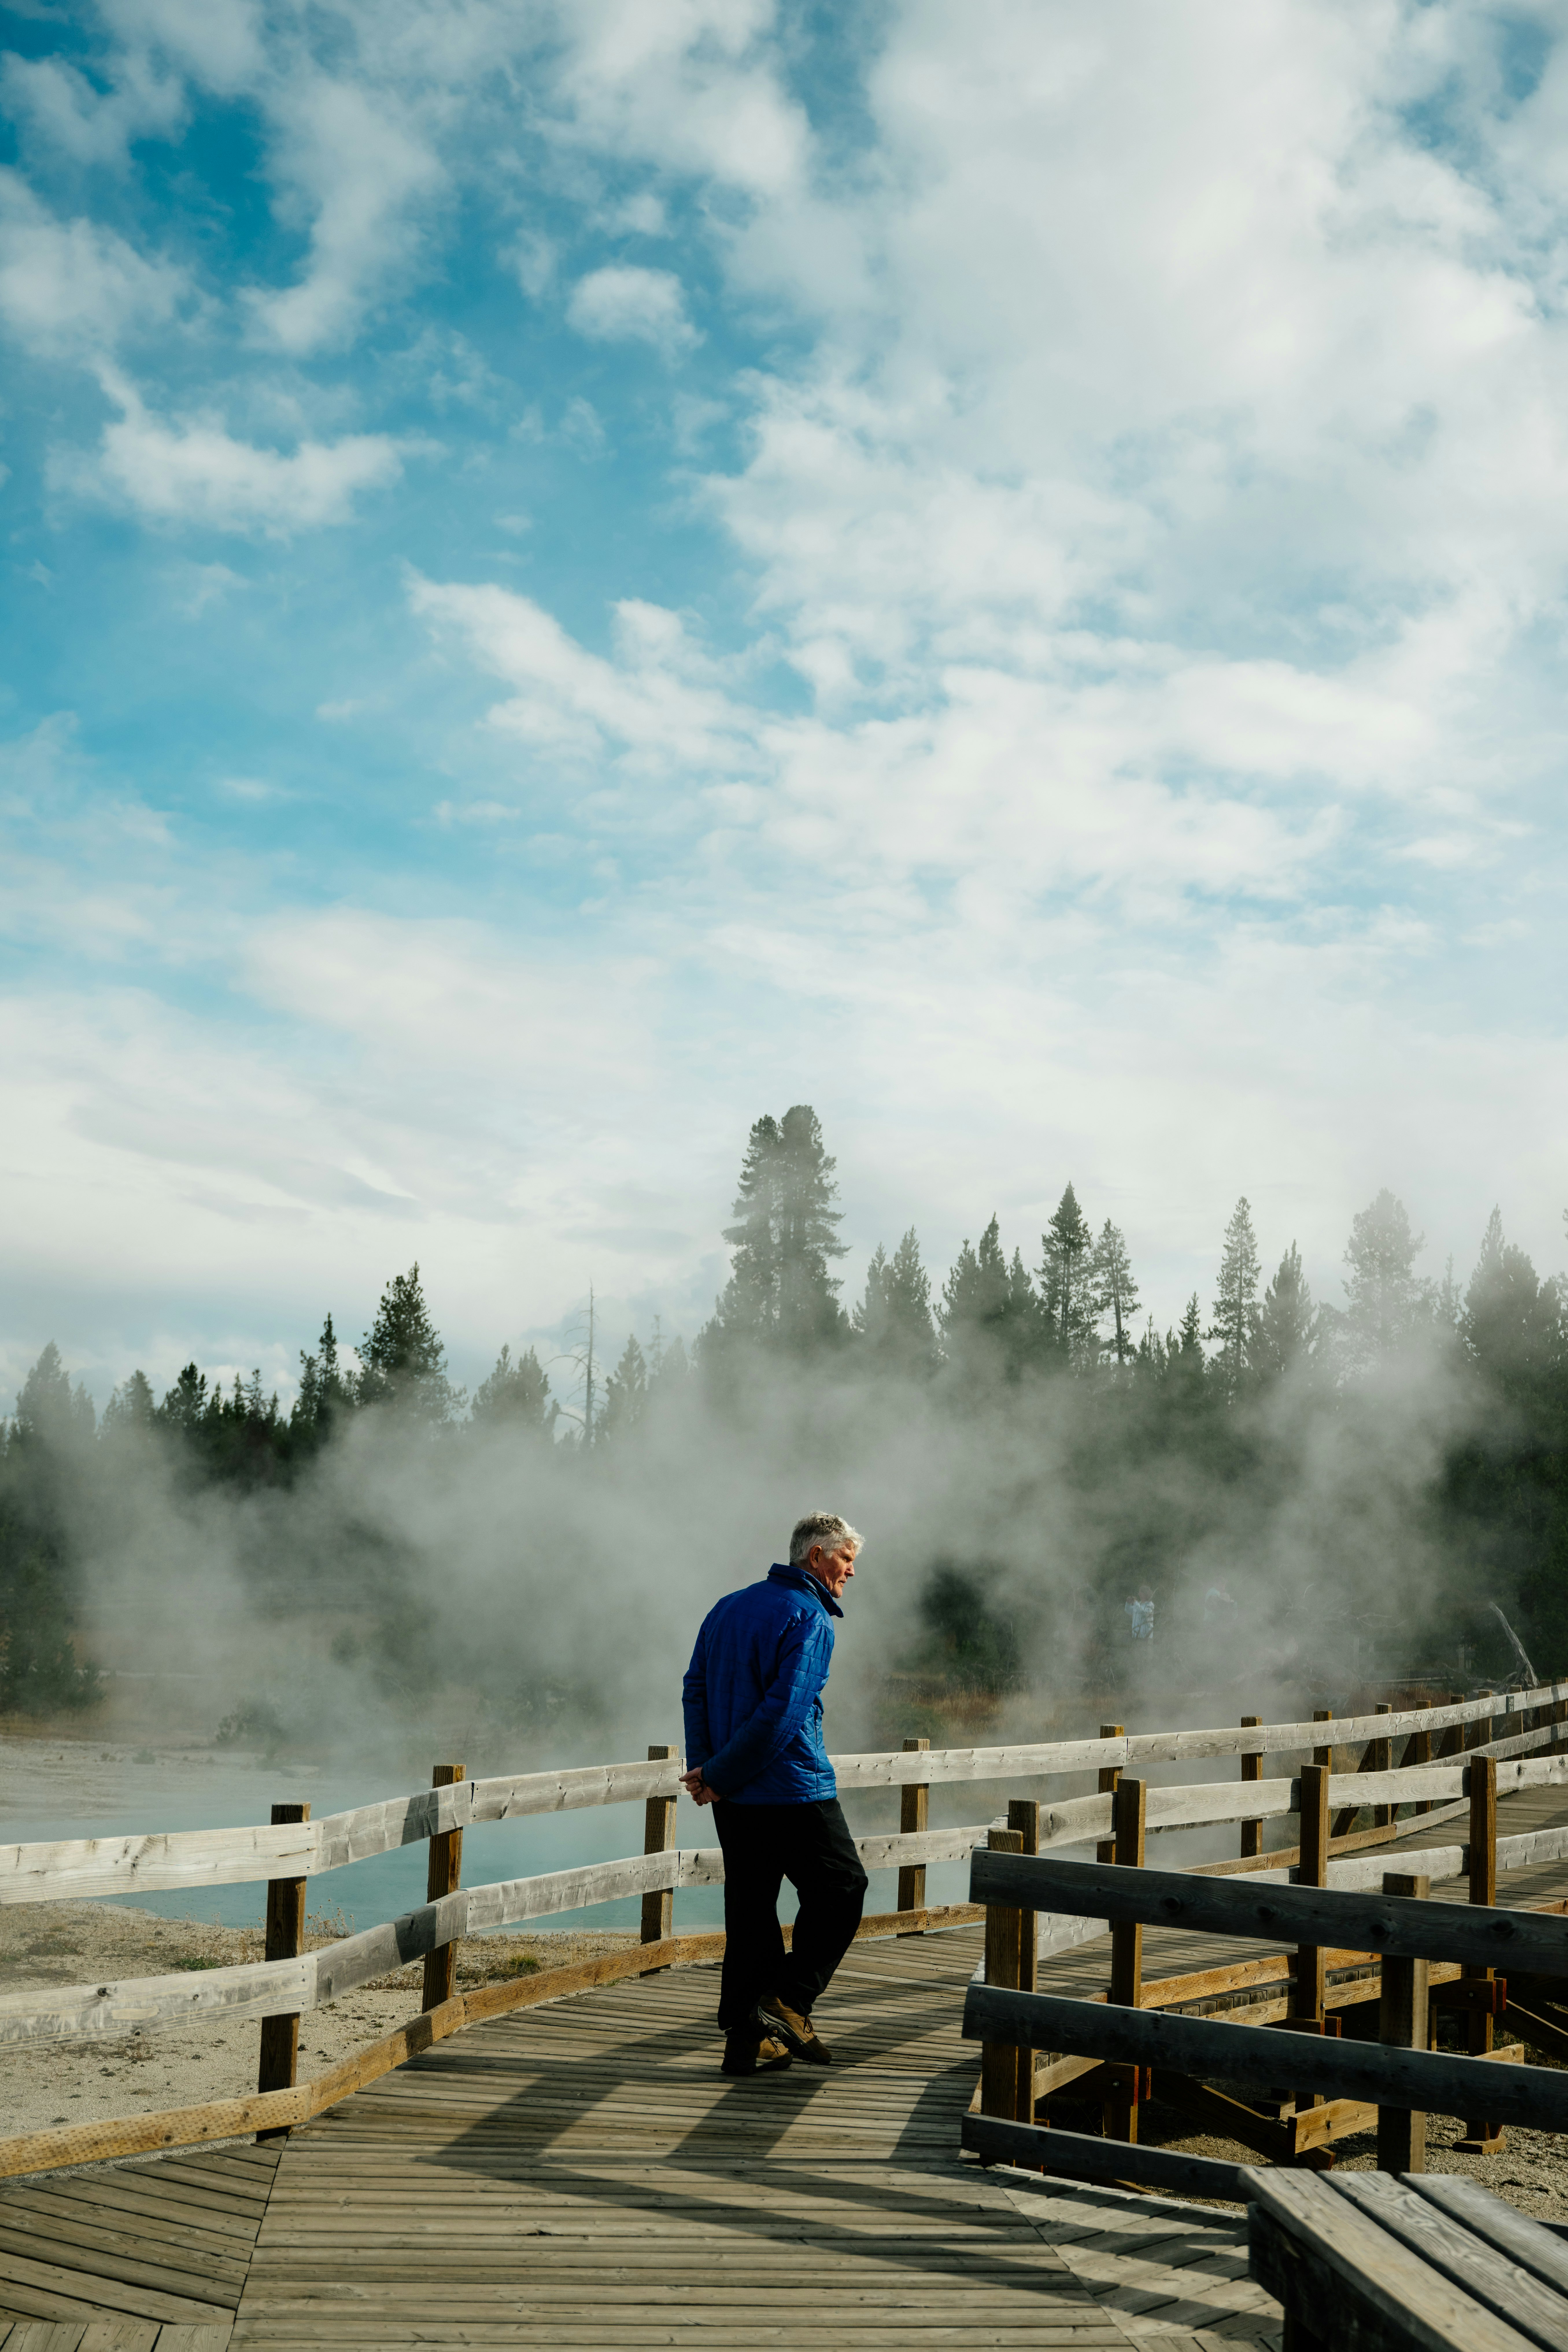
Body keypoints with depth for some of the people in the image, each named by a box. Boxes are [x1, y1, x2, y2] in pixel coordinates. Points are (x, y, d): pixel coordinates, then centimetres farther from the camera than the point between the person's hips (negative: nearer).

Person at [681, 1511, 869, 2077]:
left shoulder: (729, 1606, 14)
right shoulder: (810, 1621, -11)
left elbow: (695, 1689, 10)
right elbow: (782, 1713, -19)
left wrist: (702, 1767, 1)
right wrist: (719, 1776, -12)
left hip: (735, 1799, 8)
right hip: (794, 1791, -8)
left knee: (749, 1908, 11)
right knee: (841, 1889, 8)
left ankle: (746, 2039, 12)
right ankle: (788, 2001, 0)